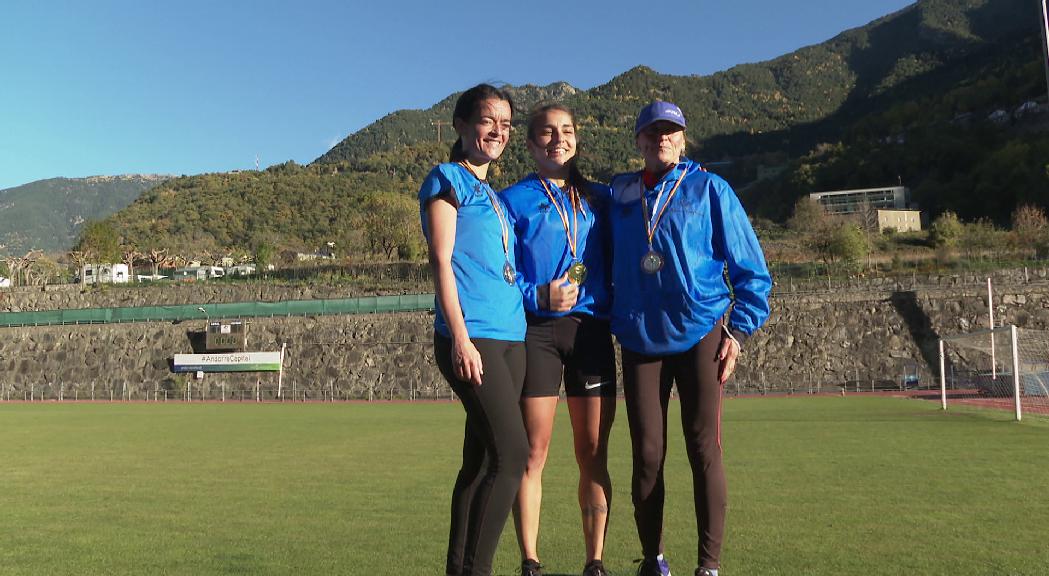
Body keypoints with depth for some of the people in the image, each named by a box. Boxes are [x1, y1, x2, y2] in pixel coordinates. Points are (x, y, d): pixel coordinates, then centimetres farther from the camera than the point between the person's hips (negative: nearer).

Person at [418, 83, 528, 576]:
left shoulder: (497, 194, 22)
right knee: (512, 451, -13)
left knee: (481, 460, 8)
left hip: (510, 337, 8)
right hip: (472, 337, -8)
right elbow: (441, 261, -8)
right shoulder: (447, 179, 0)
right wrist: (460, 338, -15)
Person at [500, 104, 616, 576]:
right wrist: (539, 295, -14)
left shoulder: (599, 199, 16)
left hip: (591, 329, 3)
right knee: (533, 453, -2)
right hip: (536, 329, -2)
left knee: (593, 453, 4)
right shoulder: (513, 199, 6)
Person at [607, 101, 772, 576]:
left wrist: (738, 331, -2)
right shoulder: (619, 194, 11)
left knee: (704, 449, -2)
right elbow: (608, 265, 19)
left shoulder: (710, 189, 4)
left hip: (700, 334, -2)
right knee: (647, 453, 2)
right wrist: (614, 320, 10)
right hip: (639, 340, 2)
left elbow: (751, 269, 4)